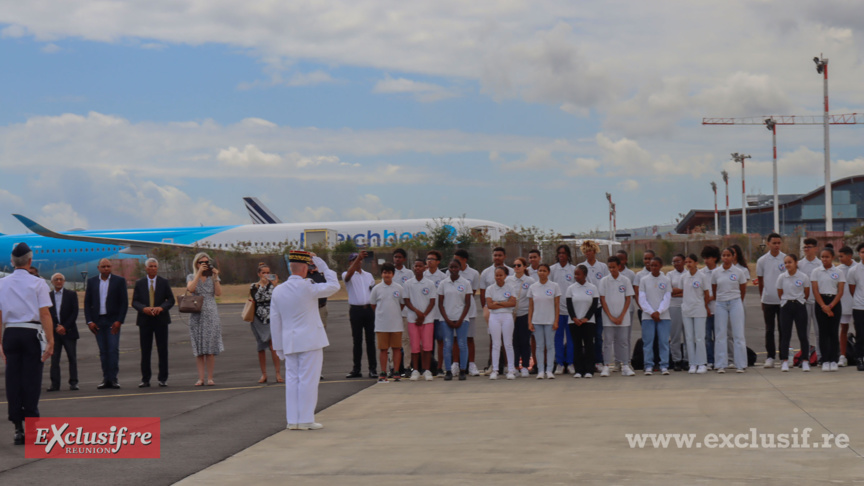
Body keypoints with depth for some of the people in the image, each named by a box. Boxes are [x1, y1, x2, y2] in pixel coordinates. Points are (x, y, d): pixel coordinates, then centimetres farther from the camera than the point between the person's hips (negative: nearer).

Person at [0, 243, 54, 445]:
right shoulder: (37, 283, -4)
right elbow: (45, 314, -9)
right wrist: (50, 341, -8)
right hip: (32, 333, -3)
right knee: (31, 380, 1)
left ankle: (18, 429, 9)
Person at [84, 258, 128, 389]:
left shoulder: (119, 281, 2)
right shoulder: (91, 282, 9)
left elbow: (124, 302, 0)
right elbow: (87, 303, 9)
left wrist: (119, 321, -9)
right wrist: (89, 321, -2)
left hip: (113, 321, -2)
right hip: (98, 321, 2)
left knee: (113, 350, -9)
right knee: (103, 351, 4)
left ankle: (113, 378, -7)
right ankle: (106, 379, 6)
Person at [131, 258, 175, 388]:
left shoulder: (164, 283, 7)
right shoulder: (139, 283, 8)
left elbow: (171, 300, 3)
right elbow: (134, 301, 3)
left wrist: (161, 308, -16)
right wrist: (144, 308, -16)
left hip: (161, 320, 0)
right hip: (145, 320, 0)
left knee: (162, 350, 0)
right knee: (145, 351, 1)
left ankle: (163, 378, 6)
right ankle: (145, 379, 5)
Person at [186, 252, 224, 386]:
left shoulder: (213, 277, 11)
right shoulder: (191, 277, 9)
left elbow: (218, 293, -3)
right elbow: (191, 289, -12)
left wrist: (215, 277, -8)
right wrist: (199, 273, -13)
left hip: (211, 314, 0)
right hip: (196, 315, 0)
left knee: (210, 348, -4)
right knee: (198, 348, -1)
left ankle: (210, 378, -1)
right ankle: (200, 378, 1)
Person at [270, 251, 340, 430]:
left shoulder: (277, 291, 7)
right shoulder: (307, 287, -11)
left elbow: (275, 322, 10)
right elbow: (334, 286, 0)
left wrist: (279, 347, 16)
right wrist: (322, 265, 6)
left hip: (289, 342, 6)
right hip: (310, 341, -6)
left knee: (292, 380, 8)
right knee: (308, 379, -2)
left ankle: (293, 420, 9)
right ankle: (306, 420, -2)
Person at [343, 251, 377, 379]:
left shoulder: (369, 275, 16)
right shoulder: (346, 275, 2)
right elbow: (349, 275, -23)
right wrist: (358, 258, -34)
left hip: (369, 309, 3)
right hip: (356, 310, -3)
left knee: (370, 339, 3)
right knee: (357, 340, 1)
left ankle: (373, 368, 5)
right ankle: (356, 369, 7)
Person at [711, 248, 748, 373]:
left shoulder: (739, 272, -2)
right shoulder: (716, 272, 2)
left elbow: (743, 290, 8)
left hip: (735, 303, -1)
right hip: (721, 305, 1)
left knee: (738, 334, 0)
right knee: (720, 334, 1)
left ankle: (740, 365, 4)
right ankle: (721, 365, 5)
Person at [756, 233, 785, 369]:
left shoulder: (786, 259, 0)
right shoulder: (762, 261, 3)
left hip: (783, 300, -1)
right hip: (767, 300, 1)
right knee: (769, 329, 5)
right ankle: (770, 356, 9)